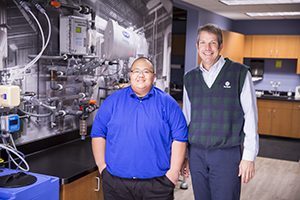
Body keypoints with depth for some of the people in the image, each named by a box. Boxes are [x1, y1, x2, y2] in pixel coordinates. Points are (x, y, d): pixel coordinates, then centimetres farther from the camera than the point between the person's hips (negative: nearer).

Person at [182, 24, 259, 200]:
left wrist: (249, 157, -8)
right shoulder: (190, 78, 8)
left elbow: (250, 117, -4)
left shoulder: (239, 73, -4)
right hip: (196, 154, 4)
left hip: (227, 154, -3)